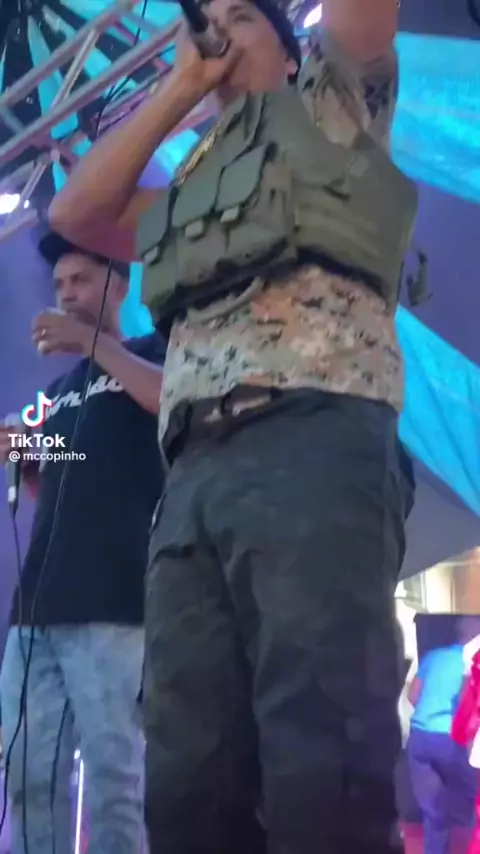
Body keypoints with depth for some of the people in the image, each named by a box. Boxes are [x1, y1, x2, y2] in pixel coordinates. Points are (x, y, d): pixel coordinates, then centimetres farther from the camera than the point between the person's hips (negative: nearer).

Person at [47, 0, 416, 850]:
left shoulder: (331, 101, 23)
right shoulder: (191, 189, 36)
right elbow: (75, 213, 25)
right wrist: (180, 87, 28)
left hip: (313, 441, -5)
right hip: (193, 475, 6)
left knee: (321, 769, -18)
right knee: (190, 779, -4)